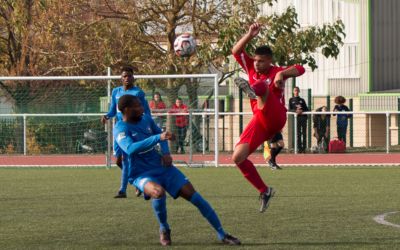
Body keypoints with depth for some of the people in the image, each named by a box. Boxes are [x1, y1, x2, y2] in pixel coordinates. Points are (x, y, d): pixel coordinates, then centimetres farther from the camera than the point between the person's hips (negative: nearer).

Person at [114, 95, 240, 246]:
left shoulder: (146, 119, 4)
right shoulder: (121, 129, -16)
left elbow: (159, 133, 24)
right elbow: (130, 149, -36)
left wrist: (166, 152, 4)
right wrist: (158, 137, -44)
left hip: (162, 167, 6)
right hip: (141, 175, -6)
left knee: (194, 196, -5)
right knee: (158, 191, -38)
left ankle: (222, 234, 6)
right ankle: (164, 229, -10)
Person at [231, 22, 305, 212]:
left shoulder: (277, 72, 3)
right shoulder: (251, 68, 16)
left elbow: (300, 69, -13)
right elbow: (236, 51, 10)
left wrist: (282, 74, -29)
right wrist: (250, 35, -1)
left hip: (275, 117, -6)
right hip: (259, 121, 6)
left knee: (263, 87, -30)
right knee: (238, 157, -5)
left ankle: (252, 90, -71)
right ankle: (264, 191, 6)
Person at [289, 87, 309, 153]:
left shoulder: (302, 100, 18)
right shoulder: (291, 100, 14)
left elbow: (307, 109, 13)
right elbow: (290, 109, 5)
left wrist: (302, 111, -9)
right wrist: (295, 111, -15)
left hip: (303, 117, 1)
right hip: (296, 118, -1)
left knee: (304, 133, -3)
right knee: (298, 134, -5)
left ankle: (304, 148, -2)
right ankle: (299, 148, -6)